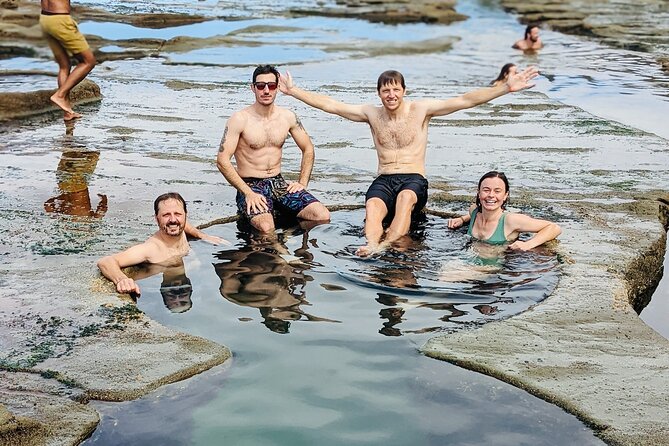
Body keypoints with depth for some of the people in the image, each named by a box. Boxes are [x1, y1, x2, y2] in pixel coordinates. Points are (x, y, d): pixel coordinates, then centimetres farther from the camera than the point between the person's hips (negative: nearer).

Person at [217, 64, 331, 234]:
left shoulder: (288, 117, 5)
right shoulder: (240, 119, -9)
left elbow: (308, 149, 18)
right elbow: (222, 161, -14)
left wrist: (302, 182, 4)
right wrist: (248, 193, -20)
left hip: (279, 183, 5)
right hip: (250, 185, -5)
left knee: (323, 216, -16)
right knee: (266, 228, -36)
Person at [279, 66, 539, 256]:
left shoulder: (421, 109, 3)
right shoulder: (371, 114, 11)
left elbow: (465, 101, -4)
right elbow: (330, 105, 11)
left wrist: (506, 88, -12)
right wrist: (293, 91, 8)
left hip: (415, 180, -2)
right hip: (384, 180, 2)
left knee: (406, 197, -38)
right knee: (372, 205, -33)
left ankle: (386, 245, -60)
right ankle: (372, 245, -61)